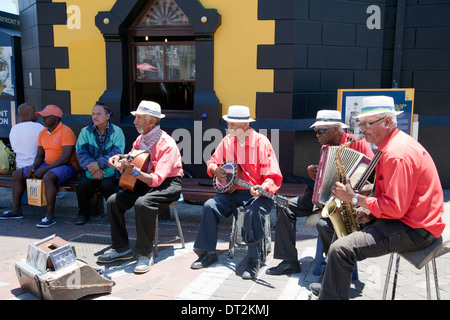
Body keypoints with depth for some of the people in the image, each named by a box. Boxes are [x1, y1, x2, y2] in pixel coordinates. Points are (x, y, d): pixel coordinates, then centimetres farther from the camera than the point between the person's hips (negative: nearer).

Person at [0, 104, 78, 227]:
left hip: (67, 167, -9)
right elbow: (40, 155, 15)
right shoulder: (43, 133, 10)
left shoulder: (66, 132, -16)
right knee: (17, 175, 4)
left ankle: (50, 216, -30)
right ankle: (16, 210, 11)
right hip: (47, 165, 9)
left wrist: (44, 170, -24)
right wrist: (33, 167, -7)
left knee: (48, 177, -39)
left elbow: (66, 158, -23)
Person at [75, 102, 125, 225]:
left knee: (107, 185, -30)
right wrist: (91, 166, -20)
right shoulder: (85, 132, 8)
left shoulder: (117, 132, 1)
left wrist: (99, 163, -24)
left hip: (110, 170, -2)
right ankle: (83, 213, 2)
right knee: (84, 184, -26)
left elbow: (117, 154, -12)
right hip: (89, 170, 2)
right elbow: (81, 153, -3)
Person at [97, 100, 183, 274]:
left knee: (142, 203, -35)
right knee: (113, 201, -7)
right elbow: (130, 164, 13)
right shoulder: (141, 139, 6)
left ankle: (145, 254, -19)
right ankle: (122, 249, 6)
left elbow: (157, 180, -28)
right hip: (144, 181, 8)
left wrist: (135, 172, -39)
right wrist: (119, 160, -7)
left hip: (169, 183, -8)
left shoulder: (167, 144, -20)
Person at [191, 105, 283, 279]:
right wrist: (215, 170, -5)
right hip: (233, 191, 5)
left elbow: (274, 177, -15)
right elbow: (213, 161, 19)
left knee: (253, 212, -34)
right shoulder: (227, 141, 4)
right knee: (210, 206, -15)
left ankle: (254, 261, -20)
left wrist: (262, 188, -35)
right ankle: (209, 253, 0)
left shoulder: (261, 142, -12)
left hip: (257, 193, -5)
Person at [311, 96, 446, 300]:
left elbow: (395, 208, -26)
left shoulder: (398, 154, -24)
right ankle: (330, 287, 32)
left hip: (414, 229, -11)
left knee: (340, 249, -23)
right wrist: (371, 212, 4)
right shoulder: (390, 145, 11)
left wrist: (354, 198, -18)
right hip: (404, 217, 11)